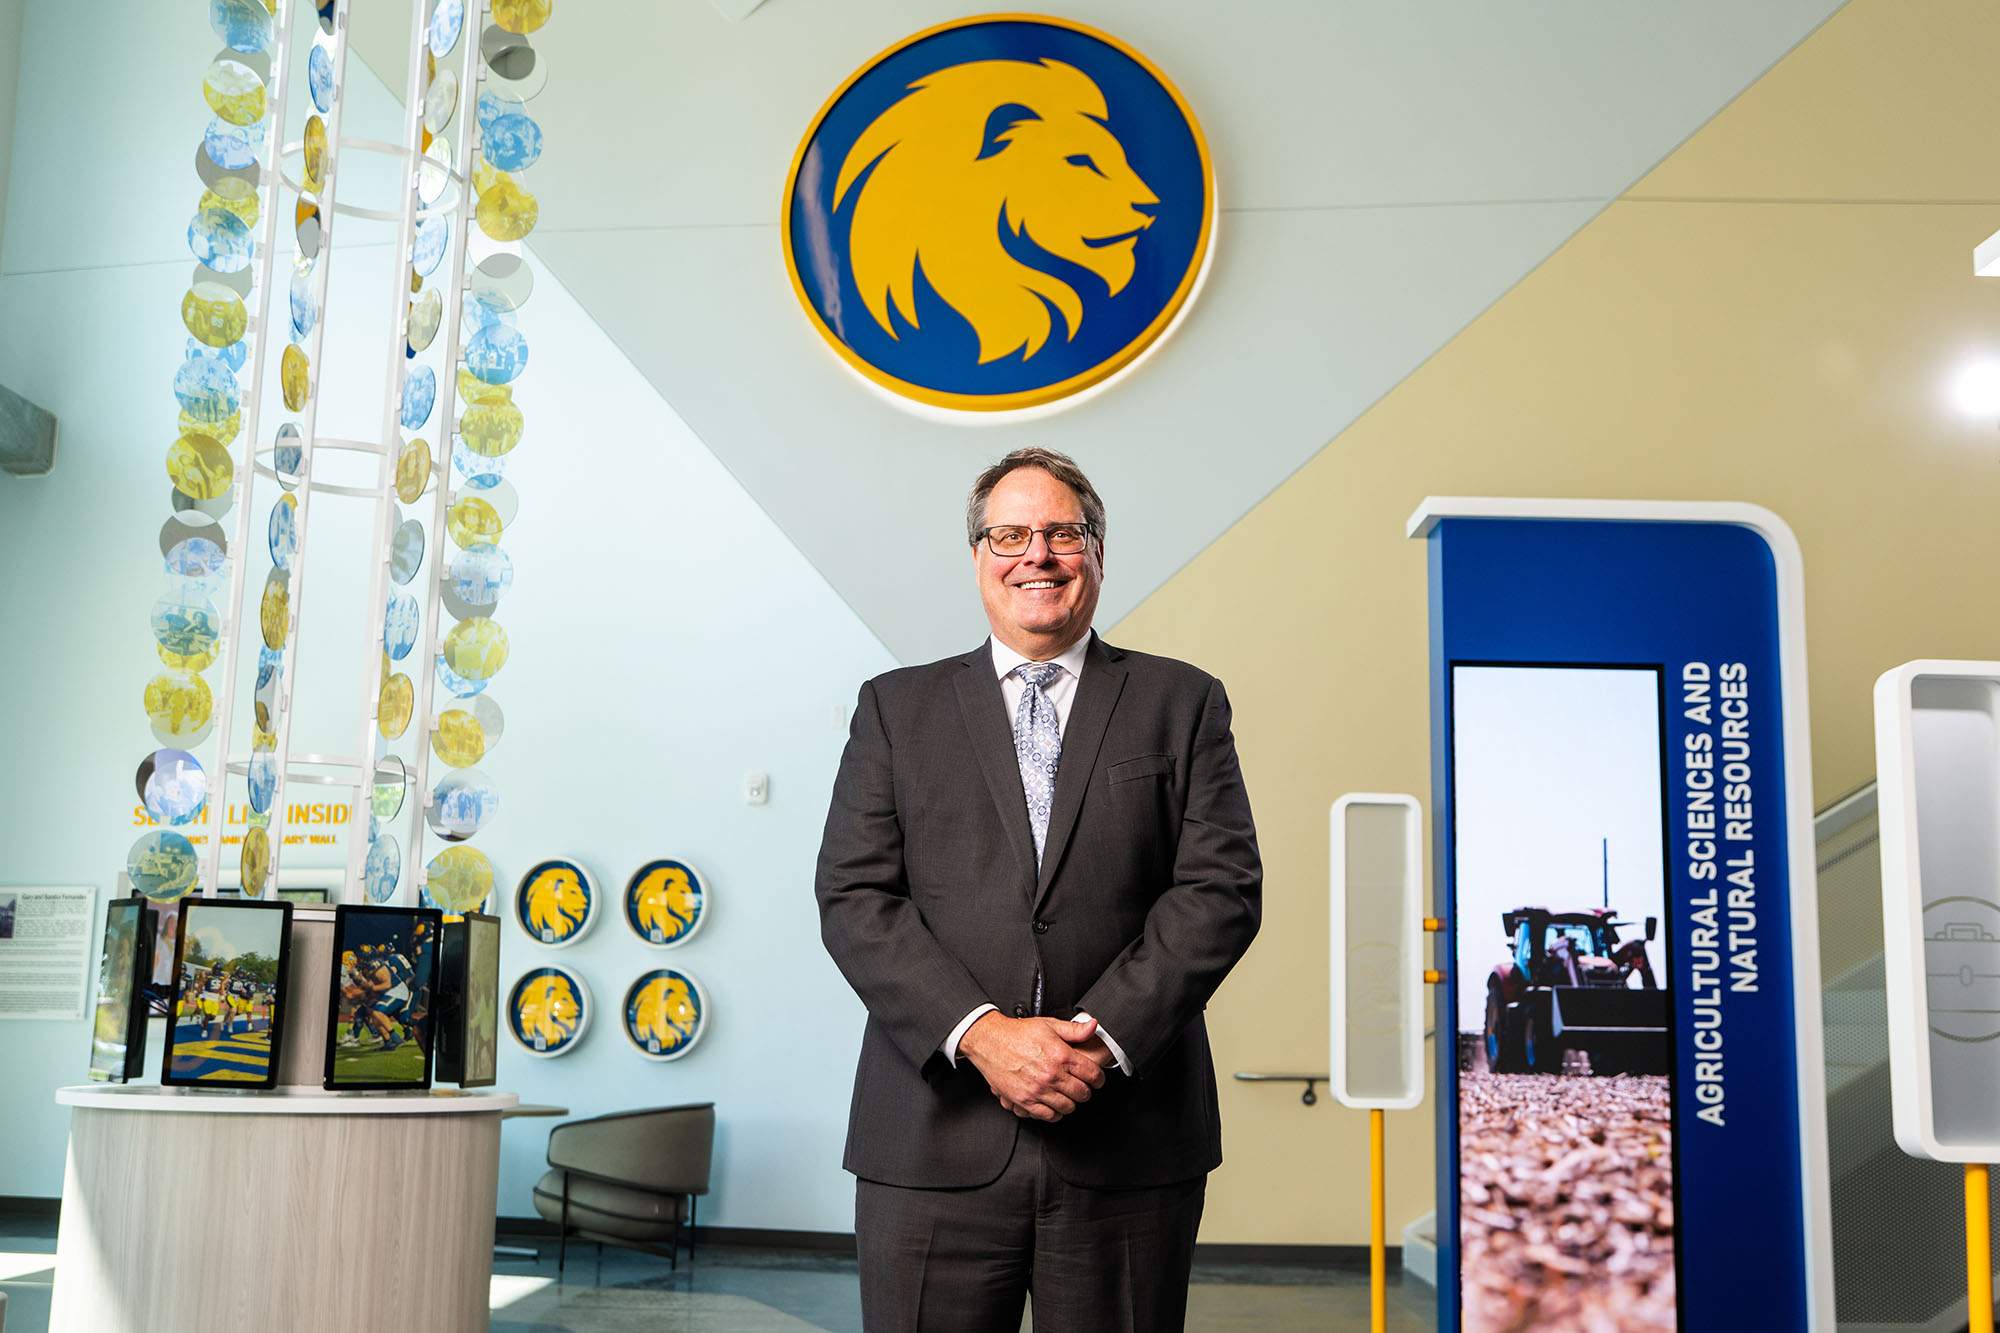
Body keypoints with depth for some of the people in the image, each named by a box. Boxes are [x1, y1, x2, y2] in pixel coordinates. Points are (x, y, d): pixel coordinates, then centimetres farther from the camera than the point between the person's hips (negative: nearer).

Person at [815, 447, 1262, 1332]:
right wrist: (979, 1033, -13)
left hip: (1130, 1149, 0)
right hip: (936, 1148, 0)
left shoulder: (1182, 703, 9)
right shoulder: (897, 708, 10)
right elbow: (853, 897, 0)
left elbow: (1221, 887, -1)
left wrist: (1103, 1037, -12)